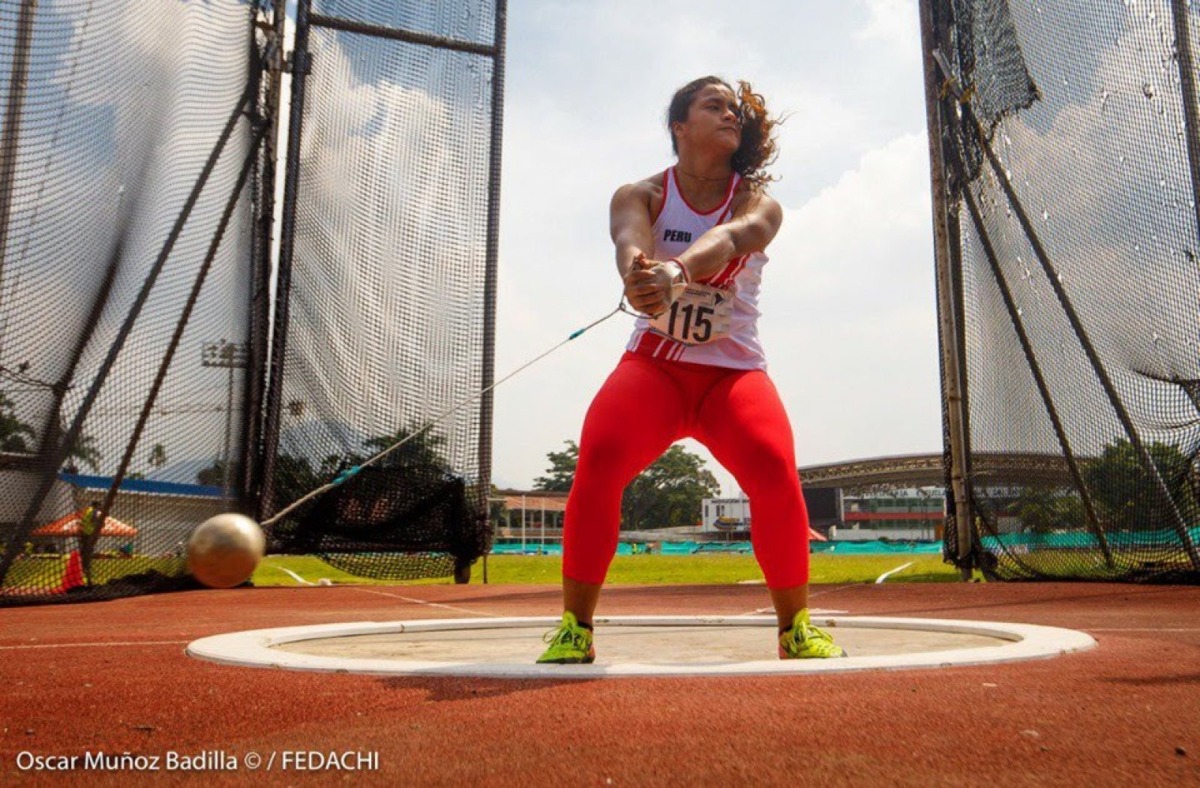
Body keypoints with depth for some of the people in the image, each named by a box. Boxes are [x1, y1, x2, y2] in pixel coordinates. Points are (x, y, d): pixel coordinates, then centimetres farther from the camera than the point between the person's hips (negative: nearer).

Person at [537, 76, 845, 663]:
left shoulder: (758, 203, -1)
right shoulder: (640, 195, 1)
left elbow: (730, 236, -26)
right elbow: (629, 239, -24)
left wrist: (676, 272, -50)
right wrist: (636, 275, -51)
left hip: (734, 370, 0)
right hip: (654, 365, 0)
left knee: (775, 471, -25)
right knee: (598, 459, -25)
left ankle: (796, 627, -2)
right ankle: (575, 628, -9)